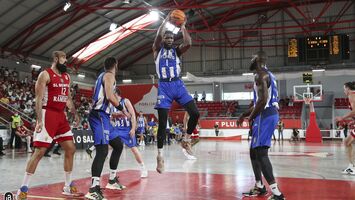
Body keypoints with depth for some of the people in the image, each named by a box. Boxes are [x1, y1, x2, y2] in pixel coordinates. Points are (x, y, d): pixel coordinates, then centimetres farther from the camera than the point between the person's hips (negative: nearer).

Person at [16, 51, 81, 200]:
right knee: (40, 151, -9)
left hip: (61, 115, 8)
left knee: (70, 149, 6)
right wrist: (39, 120, -22)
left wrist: (75, 114, 11)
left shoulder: (67, 77, 14)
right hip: (48, 115, -7)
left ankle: (68, 187, 16)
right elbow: (38, 98, -14)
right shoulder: (45, 74, -8)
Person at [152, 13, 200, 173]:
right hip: (164, 87, -3)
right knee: (162, 122, -7)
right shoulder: (157, 50, 9)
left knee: (195, 113, -10)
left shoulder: (177, 51, 15)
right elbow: (158, 36, -12)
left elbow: (188, 43, -7)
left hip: (178, 85, 3)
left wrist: (183, 27, -2)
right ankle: (160, 155, 1)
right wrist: (166, 20, -7)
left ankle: (186, 140, 12)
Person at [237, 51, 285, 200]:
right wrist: (245, 114, 28)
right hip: (269, 114, 11)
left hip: (265, 116, -11)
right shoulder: (267, 75, 22)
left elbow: (263, 100, -24)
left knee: (261, 153, -14)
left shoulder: (260, 75, -12)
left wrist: (251, 117, -12)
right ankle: (259, 187, 28)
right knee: (254, 151, 18)